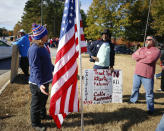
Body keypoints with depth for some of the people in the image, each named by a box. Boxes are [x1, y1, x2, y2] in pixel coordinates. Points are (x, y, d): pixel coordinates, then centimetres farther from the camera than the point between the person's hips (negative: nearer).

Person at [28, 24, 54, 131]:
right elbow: (35, 69, -30)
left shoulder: (42, 47, 5)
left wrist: (54, 69, 31)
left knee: (43, 100, 28)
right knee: (36, 104, 10)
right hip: (37, 84, -10)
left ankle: (43, 115, 51)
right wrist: (40, 84, -36)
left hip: (45, 81, 10)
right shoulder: (34, 49, -26)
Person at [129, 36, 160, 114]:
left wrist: (139, 58, -8)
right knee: (135, 88, 22)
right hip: (137, 73, 6)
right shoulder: (141, 49, 13)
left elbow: (150, 59, -22)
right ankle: (133, 100, 43)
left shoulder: (156, 50, -6)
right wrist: (144, 57, -14)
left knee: (149, 93, 0)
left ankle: (150, 109, 12)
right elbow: (133, 55, -1)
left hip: (147, 75, -6)